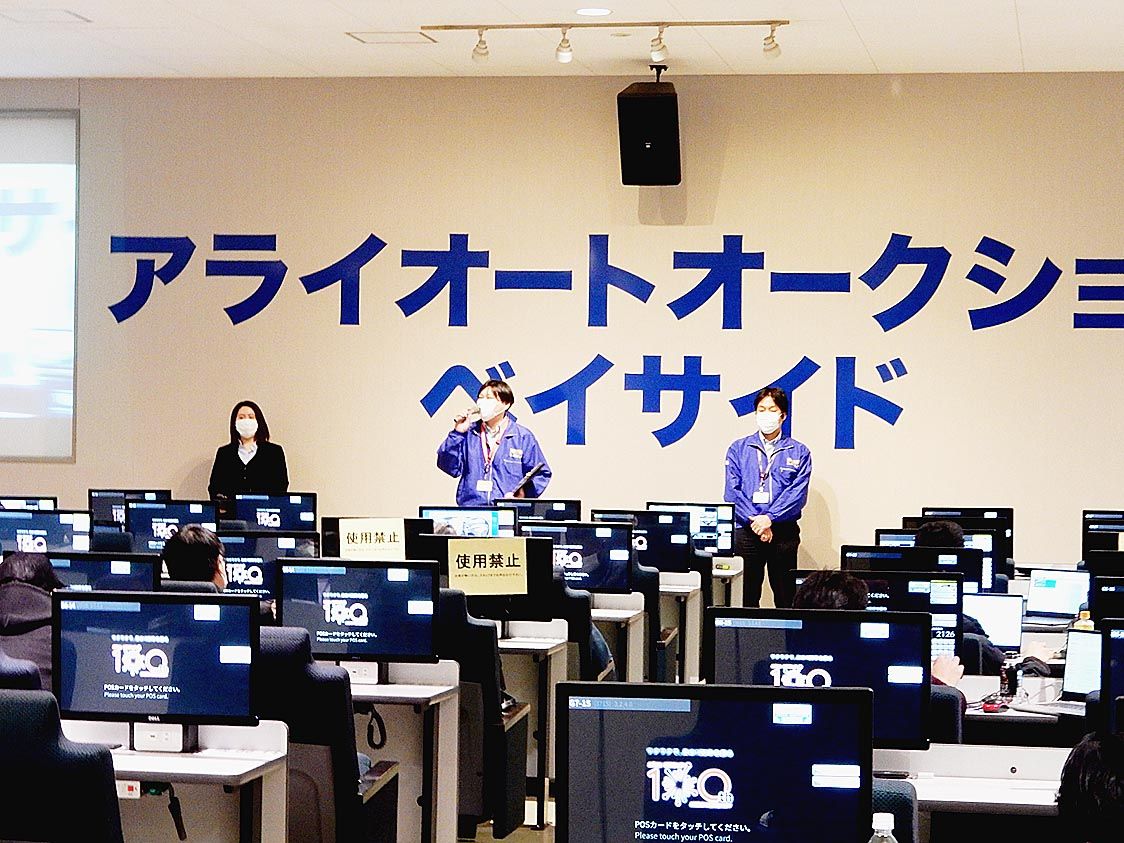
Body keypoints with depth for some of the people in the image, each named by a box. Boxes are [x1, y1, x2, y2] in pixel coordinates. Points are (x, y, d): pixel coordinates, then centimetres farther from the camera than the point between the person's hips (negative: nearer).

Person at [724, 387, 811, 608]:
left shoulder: (799, 452, 8)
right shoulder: (739, 449, 10)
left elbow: (797, 493, -3)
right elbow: (733, 491, 0)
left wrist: (769, 518, -15)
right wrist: (754, 521, -13)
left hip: (784, 533, 0)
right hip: (745, 532, 0)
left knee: (785, 598, 1)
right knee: (746, 596, 0)